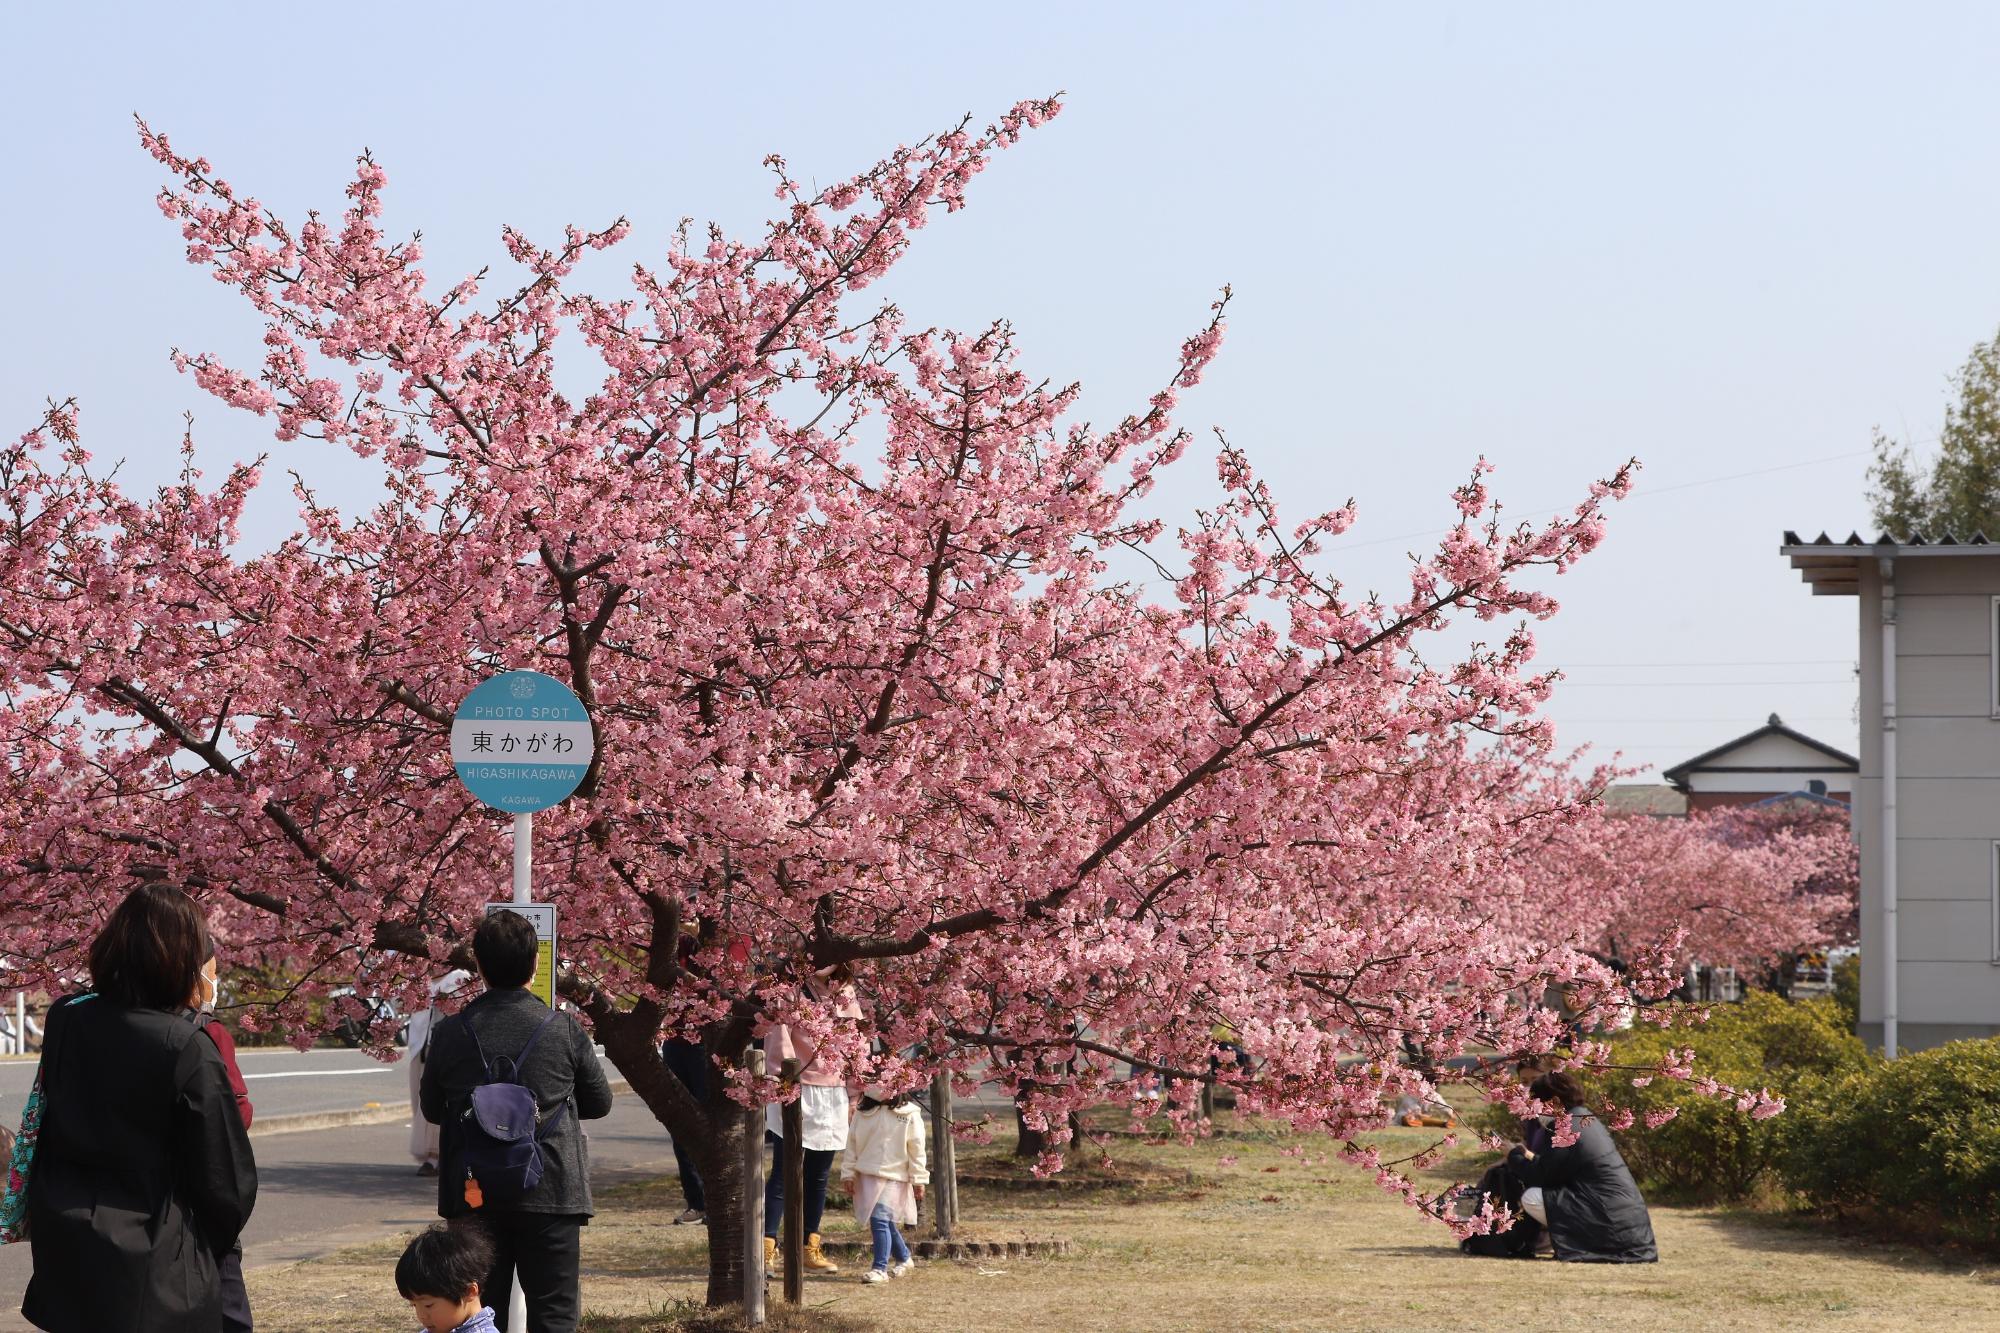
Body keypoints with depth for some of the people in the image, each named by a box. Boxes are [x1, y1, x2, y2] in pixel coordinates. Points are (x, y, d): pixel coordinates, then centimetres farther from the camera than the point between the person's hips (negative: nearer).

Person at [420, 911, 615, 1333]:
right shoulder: (565, 1031, -5)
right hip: (550, 1195, -1)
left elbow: (431, 1108, 11)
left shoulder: (449, 1034, -3)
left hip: (474, 1198, 2)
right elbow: (600, 1102, 8)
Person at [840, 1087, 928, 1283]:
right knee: (886, 1222, 12)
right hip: (866, 1176, 5)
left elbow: (916, 1149, -2)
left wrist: (918, 1179, -2)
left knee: (880, 1219, -17)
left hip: (893, 1178, -5)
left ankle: (880, 1268, -15)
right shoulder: (862, 1114, 6)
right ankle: (903, 1258, 33)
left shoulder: (908, 1115, -4)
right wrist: (848, 1173, 7)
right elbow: (852, 1144, 11)